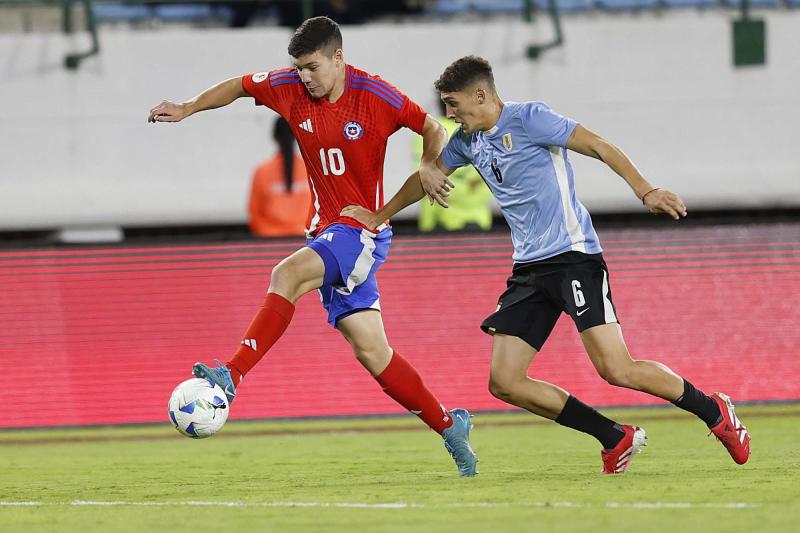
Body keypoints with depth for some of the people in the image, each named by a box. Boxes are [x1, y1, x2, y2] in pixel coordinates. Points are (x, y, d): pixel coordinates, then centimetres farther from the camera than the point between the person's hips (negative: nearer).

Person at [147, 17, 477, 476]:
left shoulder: (375, 95, -11)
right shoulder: (290, 89, 2)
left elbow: (432, 128, -1)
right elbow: (240, 86, 18)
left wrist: (431, 166, -19)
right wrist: (186, 109, 11)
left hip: (362, 230, -6)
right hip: (326, 231, 6)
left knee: (288, 275, -30)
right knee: (371, 351, 4)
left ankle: (232, 377, -37)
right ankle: (449, 425, 16)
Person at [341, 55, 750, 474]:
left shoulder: (528, 118, -8)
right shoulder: (468, 141, 13)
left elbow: (598, 146, -12)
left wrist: (644, 191, -23)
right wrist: (377, 217, 36)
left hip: (573, 255, -8)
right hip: (529, 268, 8)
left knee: (616, 370, -19)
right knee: (504, 382, -4)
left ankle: (713, 411, 3)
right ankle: (617, 439, 5)